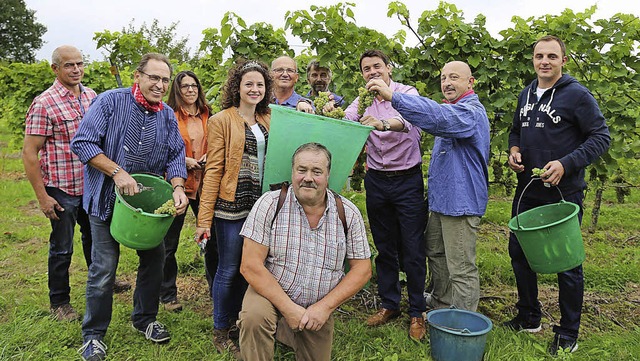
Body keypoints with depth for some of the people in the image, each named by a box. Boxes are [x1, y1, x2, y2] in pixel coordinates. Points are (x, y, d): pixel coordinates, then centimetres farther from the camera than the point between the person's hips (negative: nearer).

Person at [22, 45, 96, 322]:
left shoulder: (91, 96, 4)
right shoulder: (44, 104, -14)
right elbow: (29, 153, -14)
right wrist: (42, 197, -15)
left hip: (91, 185, 6)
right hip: (61, 190, -5)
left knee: (94, 237, 22)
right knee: (62, 247, 8)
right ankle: (59, 302, 27)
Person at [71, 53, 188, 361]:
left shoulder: (168, 116, 4)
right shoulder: (111, 101, -10)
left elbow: (176, 156, 1)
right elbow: (82, 142, -15)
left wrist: (178, 187, -18)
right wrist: (117, 171, -24)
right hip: (107, 199, -4)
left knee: (154, 259, 12)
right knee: (103, 269, 2)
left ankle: (145, 318, 34)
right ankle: (93, 334, 22)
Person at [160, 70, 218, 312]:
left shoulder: (207, 115, 10)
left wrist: (208, 157, -1)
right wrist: (184, 160, -16)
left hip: (204, 184, 4)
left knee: (212, 238, 10)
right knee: (169, 243, 7)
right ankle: (168, 295, 23)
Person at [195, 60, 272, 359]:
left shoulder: (269, 121, 12)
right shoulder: (221, 121, -4)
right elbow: (213, 169, -9)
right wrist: (204, 217, -13)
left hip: (262, 206, 5)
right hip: (232, 205, -5)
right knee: (229, 269, 3)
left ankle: (238, 322, 32)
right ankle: (221, 332, 21)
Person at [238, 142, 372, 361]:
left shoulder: (348, 213, -6)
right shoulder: (270, 204, -13)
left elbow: (362, 269, -3)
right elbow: (250, 266, -16)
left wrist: (325, 306, -14)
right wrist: (289, 308, -20)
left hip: (319, 309, 3)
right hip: (271, 295, -3)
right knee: (253, 317, -32)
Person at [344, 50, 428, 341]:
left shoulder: (407, 93, -7)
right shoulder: (363, 100, 6)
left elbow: (410, 121, -30)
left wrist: (382, 123, -50)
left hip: (407, 179, -4)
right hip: (376, 181, 4)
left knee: (412, 249, 2)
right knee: (384, 247, 14)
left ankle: (417, 311, 18)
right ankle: (389, 304, 29)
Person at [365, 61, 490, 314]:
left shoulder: (471, 112, -19)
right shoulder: (452, 108, 19)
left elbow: (438, 117, -37)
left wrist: (393, 96, -44)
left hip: (460, 200, -11)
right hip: (439, 197, 11)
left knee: (461, 267, -1)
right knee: (436, 253, 23)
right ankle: (441, 301, 41)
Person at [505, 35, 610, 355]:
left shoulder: (577, 94, -9)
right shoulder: (526, 95, 10)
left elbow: (601, 137, -10)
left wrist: (566, 164, -23)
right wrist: (514, 150, -1)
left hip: (564, 192, -6)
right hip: (527, 191, 7)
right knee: (519, 253, 14)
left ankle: (568, 334, 20)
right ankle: (528, 318, 33)